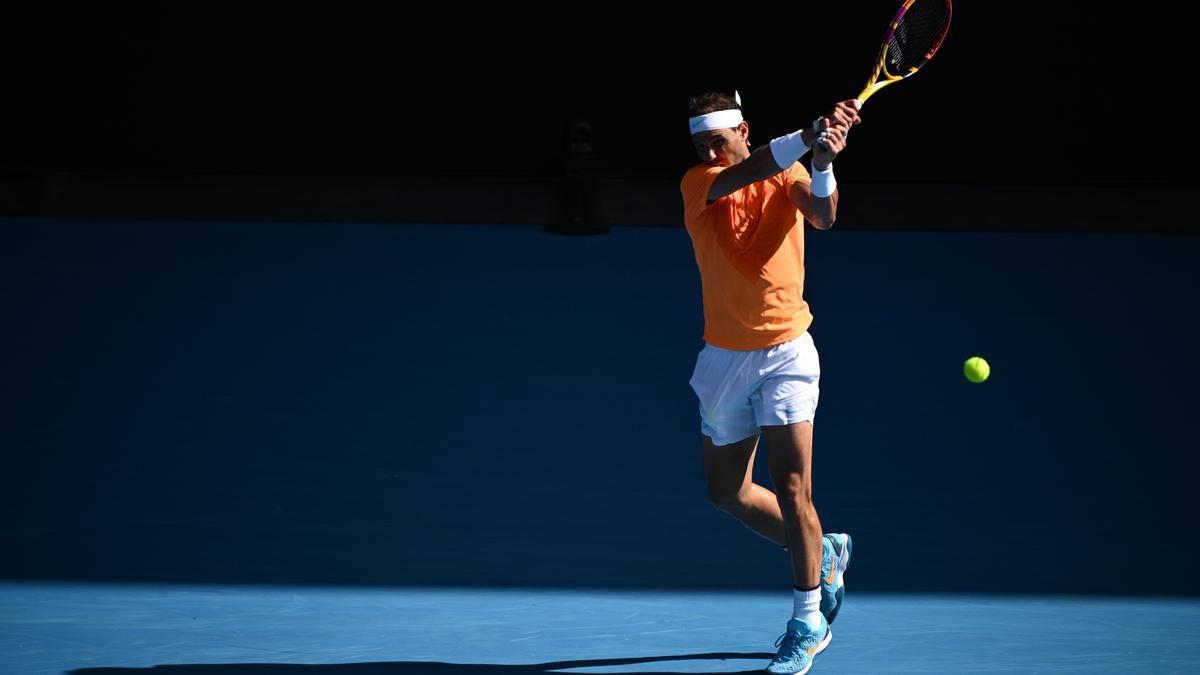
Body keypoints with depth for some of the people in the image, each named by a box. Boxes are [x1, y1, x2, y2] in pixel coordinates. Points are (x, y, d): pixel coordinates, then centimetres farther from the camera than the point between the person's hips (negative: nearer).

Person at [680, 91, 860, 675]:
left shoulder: (788, 178, -4)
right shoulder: (697, 184, -4)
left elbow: (822, 215, -24)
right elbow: (743, 175, -25)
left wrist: (823, 164, -45)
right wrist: (807, 138, -41)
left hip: (785, 352, -3)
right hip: (724, 357, 4)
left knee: (791, 487, -11)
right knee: (728, 493, 10)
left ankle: (807, 622, 0)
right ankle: (822, 556, 32)